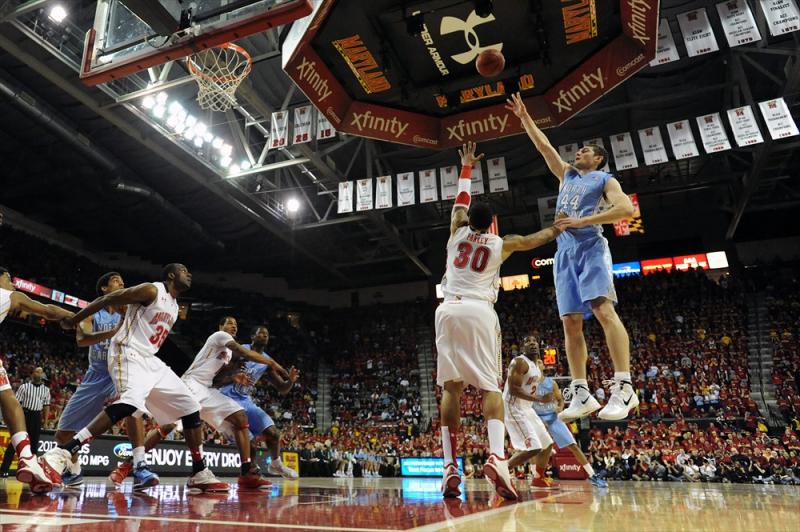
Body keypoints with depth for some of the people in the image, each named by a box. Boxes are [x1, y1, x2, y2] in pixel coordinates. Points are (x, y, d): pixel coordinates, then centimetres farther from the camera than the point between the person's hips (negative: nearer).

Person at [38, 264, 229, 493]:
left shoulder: (174, 307, 19)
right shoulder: (151, 290, -8)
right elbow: (106, 300, -7)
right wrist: (73, 320, -3)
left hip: (149, 360, 9)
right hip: (128, 354, -9)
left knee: (190, 406, 3)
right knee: (131, 402, -37)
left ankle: (200, 475, 7)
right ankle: (58, 456, -34)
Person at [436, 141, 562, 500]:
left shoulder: (457, 233, 17)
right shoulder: (501, 244, 13)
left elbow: (460, 200, 35)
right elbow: (537, 238, 30)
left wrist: (466, 167, 48)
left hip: (448, 310, 2)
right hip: (479, 311, -2)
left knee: (451, 386, 2)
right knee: (490, 387, -1)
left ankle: (450, 468, -4)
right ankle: (497, 457, -23)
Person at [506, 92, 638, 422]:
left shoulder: (604, 179, 9)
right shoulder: (567, 174, 27)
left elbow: (626, 209, -8)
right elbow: (543, 145, 29)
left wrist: (581, 221, -12)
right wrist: (524, 116, 26)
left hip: (591, 247, -6)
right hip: (565, 252, 6)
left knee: (603, 310, -20)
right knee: (571, 322, -2)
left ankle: (624, 387, -21)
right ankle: (581, 394, 0)